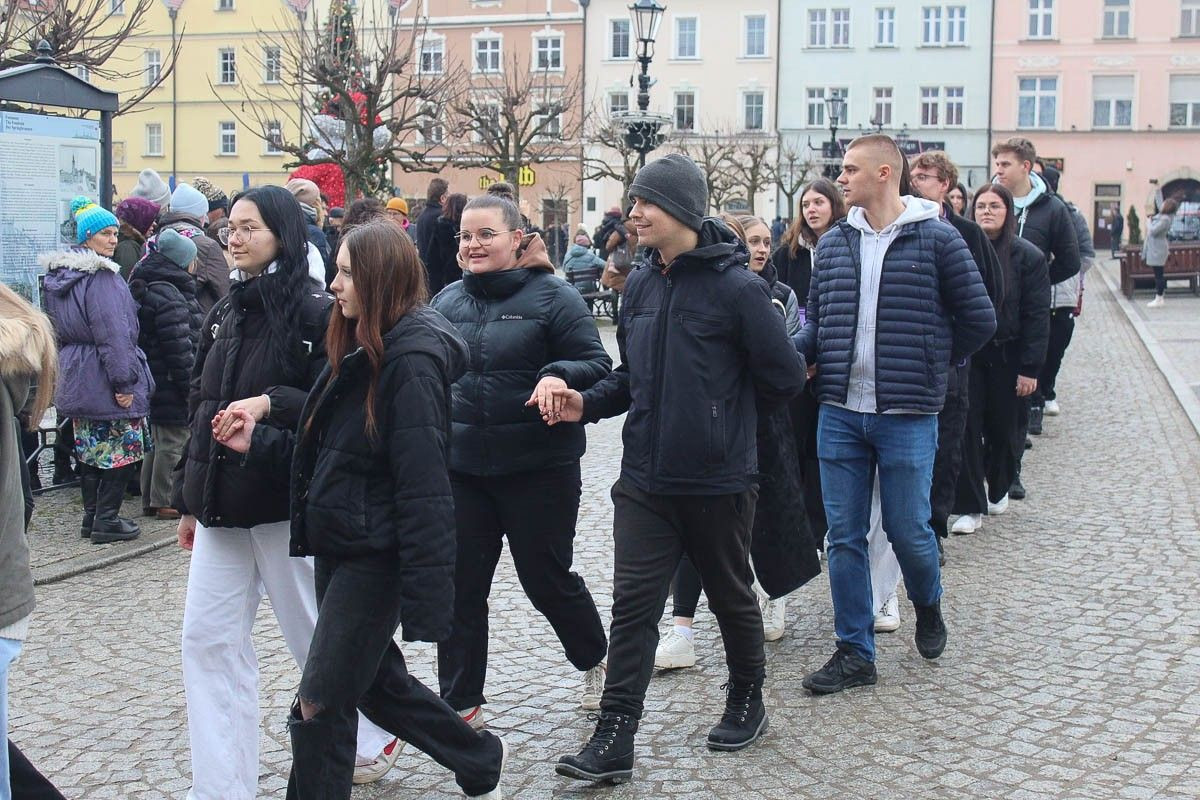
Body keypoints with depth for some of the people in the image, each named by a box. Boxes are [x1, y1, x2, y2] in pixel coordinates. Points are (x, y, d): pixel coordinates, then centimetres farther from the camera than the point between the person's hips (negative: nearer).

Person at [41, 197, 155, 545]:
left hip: (74, 376, 9)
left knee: (90, 448, 16)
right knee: (121, 447, -1)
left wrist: (62, 369, 26)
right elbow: (113, 333, -20)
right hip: (102, 378, -9)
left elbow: (55, 328, 20)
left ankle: (91, 516, 22)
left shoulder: (57, 273, 12)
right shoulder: (101, 276, -16)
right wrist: (124, 381, -18)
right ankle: (106, 520, 0)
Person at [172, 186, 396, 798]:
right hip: (222, 505, 7)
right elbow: (199, 407, 16)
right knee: (208, 641, 3)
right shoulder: (223, 314, 12)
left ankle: (375, 737, 31)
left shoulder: (315, 312, -9)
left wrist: (269, 403, -27)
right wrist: (190, 497, 17)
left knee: (315, 633, 7)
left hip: (285, 502, -7)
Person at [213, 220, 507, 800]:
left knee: (319, 708, -2)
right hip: (338, 546, 10)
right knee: (377, 678, 21)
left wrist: (424, 602, -25)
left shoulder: (412, 360, -20)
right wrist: (257, 442, 5)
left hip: (375, 556, -10)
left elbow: (423, 486, -24)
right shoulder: (359, 350, 11)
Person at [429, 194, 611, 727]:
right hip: (461, 468, 5)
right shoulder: (447, 302, 8)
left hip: (539, 468, -4)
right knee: (459, 587, 6)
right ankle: (461, 702, 20)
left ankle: (595, 661, 36)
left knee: (547, 579, 8)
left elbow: (597, 366, -9)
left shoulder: (553, 296, -7)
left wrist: (560, 377, -30)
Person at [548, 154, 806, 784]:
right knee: (633, 603, 0)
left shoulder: (736, 286, -15)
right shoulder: (640, 284, 5)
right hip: (644, 479, 5)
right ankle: (614, 739, 4)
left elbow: (784, 377, -10)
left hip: (718, 481, -4)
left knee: (730, 596, 15)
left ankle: (746, 702, 38)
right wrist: (587, 404, -1)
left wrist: (724, 414, 2)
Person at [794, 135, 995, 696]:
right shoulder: (833, 243, 8)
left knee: (907, 529, 4)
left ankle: (928, 607, 36)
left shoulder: (936, 239, -5)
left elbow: (978, 319, 0)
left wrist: (930, 365, 4)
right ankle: (855, 652, 17)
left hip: (907, 416, -4)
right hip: (840, 412, 4)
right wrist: (792, 352, -6)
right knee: (844, 536, 6)